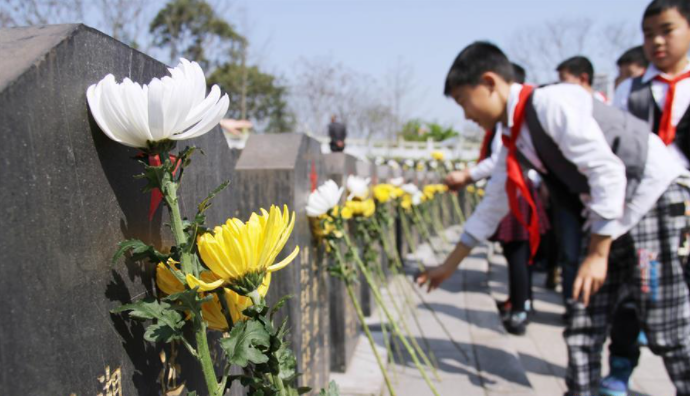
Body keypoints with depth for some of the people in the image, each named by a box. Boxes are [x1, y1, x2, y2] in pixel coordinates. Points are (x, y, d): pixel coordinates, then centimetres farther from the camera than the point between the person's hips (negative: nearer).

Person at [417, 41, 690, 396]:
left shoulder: (553, 103, -20)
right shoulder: (514, 138, 7)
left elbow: (608, 171, -24)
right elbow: (492, 206, 14)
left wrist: (597, 253, -20)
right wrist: (448, 266, 18)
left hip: (653, 197, -8)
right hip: (609, 214, 8)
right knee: (582, 329, 6)